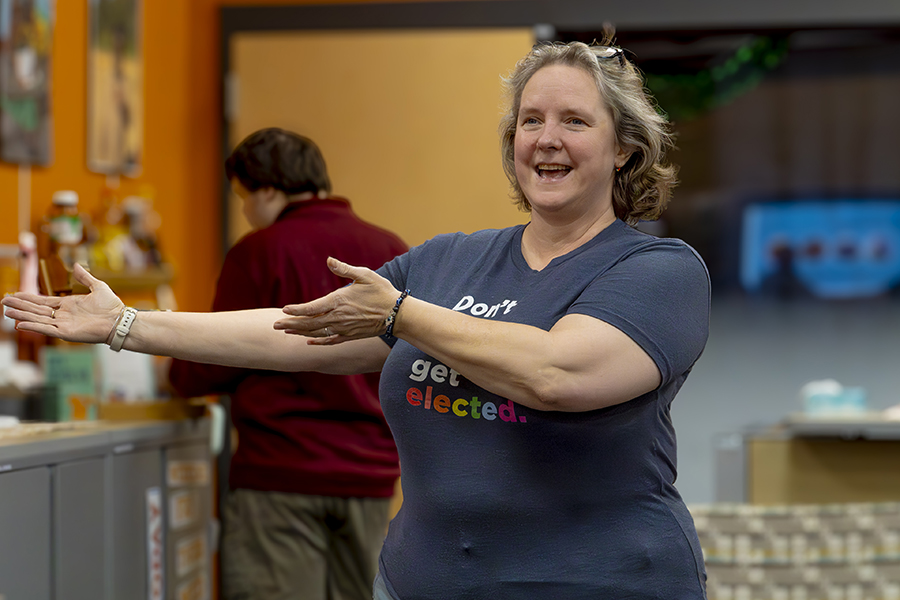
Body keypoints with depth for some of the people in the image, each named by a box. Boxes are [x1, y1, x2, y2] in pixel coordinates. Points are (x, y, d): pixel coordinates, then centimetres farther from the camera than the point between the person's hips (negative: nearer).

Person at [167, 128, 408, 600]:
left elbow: (215, 369, -3)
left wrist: (174, 373, 17)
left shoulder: (259, 252, -7)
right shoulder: (391, 251, 6)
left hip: (282, 475, -5)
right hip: (370, 476, 5)